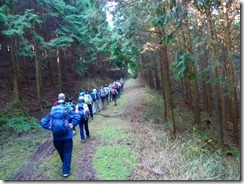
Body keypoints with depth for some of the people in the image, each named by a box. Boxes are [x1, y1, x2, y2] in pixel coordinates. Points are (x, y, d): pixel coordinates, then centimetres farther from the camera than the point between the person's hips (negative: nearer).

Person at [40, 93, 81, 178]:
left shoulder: (52, 112, 2)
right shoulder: (67, 111, -8)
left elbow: (42, 121, -2)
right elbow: (77, 116, -21)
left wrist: (50, 127, 0)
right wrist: (72, 124, -12)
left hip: (56, 137, 4)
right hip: (67, 136, -4)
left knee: (61, 153, 25)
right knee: (67, 153, 11)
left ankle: (65, 166, 47)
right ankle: (66, 171, 12)